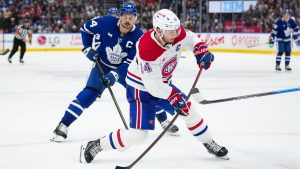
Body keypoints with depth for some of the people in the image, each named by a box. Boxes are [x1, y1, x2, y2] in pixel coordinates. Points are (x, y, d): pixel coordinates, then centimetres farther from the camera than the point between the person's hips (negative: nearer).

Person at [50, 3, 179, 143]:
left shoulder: (138, 37, -21)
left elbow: (130, 63, -24)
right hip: (102, 65, -1)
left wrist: (115, 75, -36)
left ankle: (164, 122, 19)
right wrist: (89, 48, -9)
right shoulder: (106, 22, -22)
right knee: (89, 93, -20)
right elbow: (86, 28, -3)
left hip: (125, 69, 2)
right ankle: (62, 126, -20)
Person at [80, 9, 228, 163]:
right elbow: (153, 86, -31)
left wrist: (201, 50, -11)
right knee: (138, 135, -12)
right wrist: (173, 97, -28)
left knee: (189, 110, 11)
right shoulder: (147, 49, -37)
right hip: (140, 88, -7)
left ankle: (210, 145, 33)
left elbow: (191, 38, 7)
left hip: (163, 83, 7)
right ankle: (96, 146, 1)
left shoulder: (177, 33, -18)